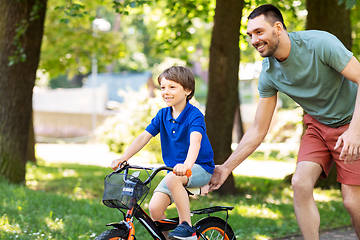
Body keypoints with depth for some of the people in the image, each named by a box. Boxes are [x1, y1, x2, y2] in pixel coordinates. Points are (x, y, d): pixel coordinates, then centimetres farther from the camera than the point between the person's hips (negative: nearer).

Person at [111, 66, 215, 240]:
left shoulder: (194, 115, -16)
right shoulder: (163, 115, 4)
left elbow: (195, 141, -33)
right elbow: (144, 137, -1)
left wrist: (187, 165, -52)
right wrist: (123, 159, -13)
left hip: (200, 169, -6)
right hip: (173, 169, 6)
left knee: (173, 178, -37)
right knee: (155, 209, -14)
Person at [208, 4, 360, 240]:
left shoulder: (319, 43, -24)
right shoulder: (269, 74, -8)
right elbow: (258, 130, -1)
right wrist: (226, 167, -4)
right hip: (318, 126, 5)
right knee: (300, 183, -17)